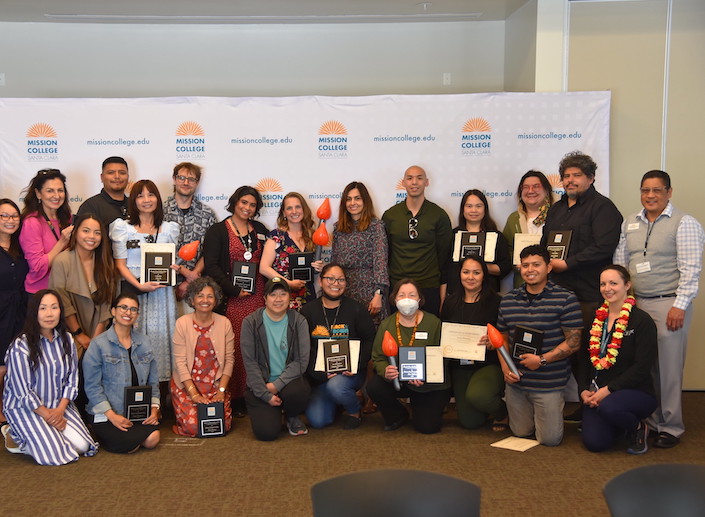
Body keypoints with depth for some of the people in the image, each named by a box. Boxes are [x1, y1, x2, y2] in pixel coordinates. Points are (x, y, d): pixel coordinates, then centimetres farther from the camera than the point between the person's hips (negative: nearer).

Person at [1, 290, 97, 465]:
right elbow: (23, 391, -16)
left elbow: (72, 379, 3)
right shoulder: (21, 346, -16)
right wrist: (47, 415, -14)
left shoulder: (67, 339, 2)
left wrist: (60, 409, -10)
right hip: (24, 407, -5)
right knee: (55, 456, -19)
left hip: (60, 405, 6)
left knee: (82, 446, -14)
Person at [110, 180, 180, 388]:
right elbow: (120, 264, 0)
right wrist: (139, 285, -13)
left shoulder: (170, 228, 13)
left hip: (161, 291, 2)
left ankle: (161, 392, 5)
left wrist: (176, 268, -4)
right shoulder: (122, 227, 5)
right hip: (132, 290, -2)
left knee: (161, 336, -1)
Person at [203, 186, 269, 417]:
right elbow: (211, 266, -6)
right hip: (231, 298, -4)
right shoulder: (217, 231, 2)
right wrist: (235, 290, -12)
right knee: (235, 346, -6)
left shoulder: (260, 230, 16)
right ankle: (235, 398, 2)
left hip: (257, 295, 4)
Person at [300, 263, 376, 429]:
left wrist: (356, 365, -14)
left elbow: (369, 341, 2)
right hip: (319, 376, 2)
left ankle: (354, 411, -1)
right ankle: (334, 403, 23)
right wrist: (321, 372, -14)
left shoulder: (356, 309, 2)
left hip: (350, 373, -2)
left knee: (335, 386, -35)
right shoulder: (308, 310, 4)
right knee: (316, 420, -13)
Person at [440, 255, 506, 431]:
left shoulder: (495, 301, -7)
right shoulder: (451, 302, 7)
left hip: (488, 364, -4)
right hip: (460, 367, 5)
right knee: (470, 422, 1)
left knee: (476, 395, -35)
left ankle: (502, 412, 2)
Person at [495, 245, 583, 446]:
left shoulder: (565, 299, -9)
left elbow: (574, 341, -11)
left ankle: (556, 407, 31)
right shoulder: (508, 300, 6)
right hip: (515, 381, 4)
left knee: (550, 439, 3)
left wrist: (542, 360, -20)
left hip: (549, 382, -4)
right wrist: (505, 366, -3)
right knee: (521, 433, 14)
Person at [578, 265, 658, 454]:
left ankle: (638, 427, -2)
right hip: (597, 393, 5)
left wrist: (608, 390, -19)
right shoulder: (596, 318, 11)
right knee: (594, 443, -15)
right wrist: (583, 390, -3)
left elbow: (642, 367, -14)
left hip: (636, 391, -5)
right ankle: (621, 425, 21)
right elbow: (585, 360, 12)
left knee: (609, 407, -37)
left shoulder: (642, 321, -7)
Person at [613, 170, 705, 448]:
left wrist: (680, 306, -16)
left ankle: (671, 427, 12)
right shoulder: (629, 224, 13)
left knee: (668, 369, 0)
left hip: (669, 305, -5)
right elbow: (619, 264, 17)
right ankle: (648, 421, 21)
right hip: (636, 304, 6)